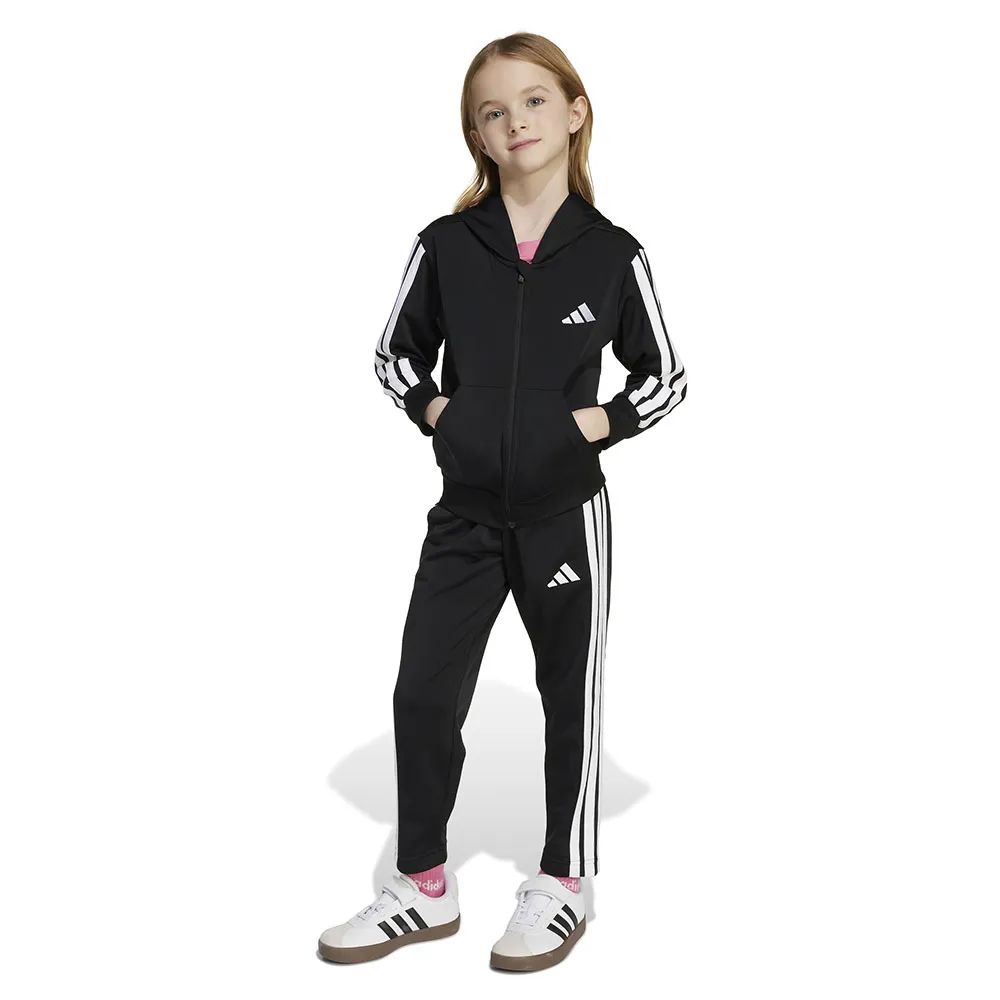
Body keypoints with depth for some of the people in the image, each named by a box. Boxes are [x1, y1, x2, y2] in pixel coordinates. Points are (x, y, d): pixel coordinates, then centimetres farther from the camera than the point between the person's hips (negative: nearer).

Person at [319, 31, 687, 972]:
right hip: (464, 511, 2)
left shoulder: (613, 254, -5)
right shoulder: (445, 245, -1)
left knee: (570, 698, 11)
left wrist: (597, 423, -11)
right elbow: (395, 352, 9)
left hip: (564, 513, -2)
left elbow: (666, 377, 2)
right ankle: (424, 889, 23)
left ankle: (562, 886, 29)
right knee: (422, 694, 5)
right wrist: (434, 410, -7)